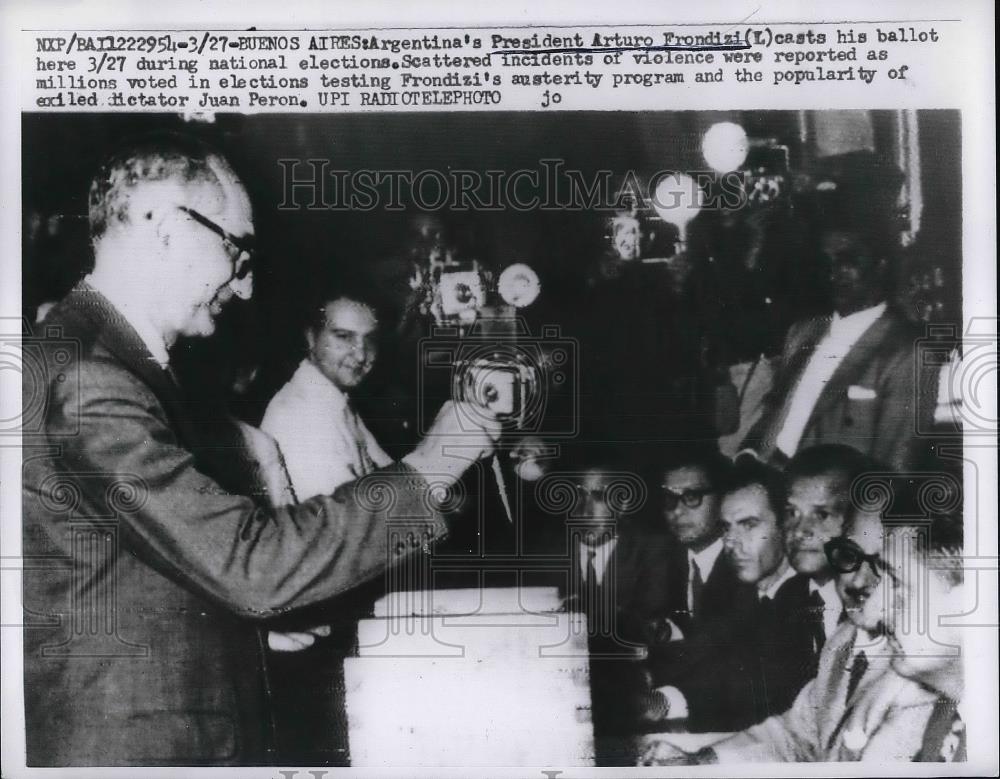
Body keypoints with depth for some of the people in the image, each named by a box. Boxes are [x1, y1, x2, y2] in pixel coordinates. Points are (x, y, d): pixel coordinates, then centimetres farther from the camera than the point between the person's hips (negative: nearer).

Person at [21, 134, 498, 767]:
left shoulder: (121, 363, 9)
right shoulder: (85, 380, -23)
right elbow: (251, 565, -26)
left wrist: (259, 618, 5)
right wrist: (426, 470, -20)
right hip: (132, 744, -9)